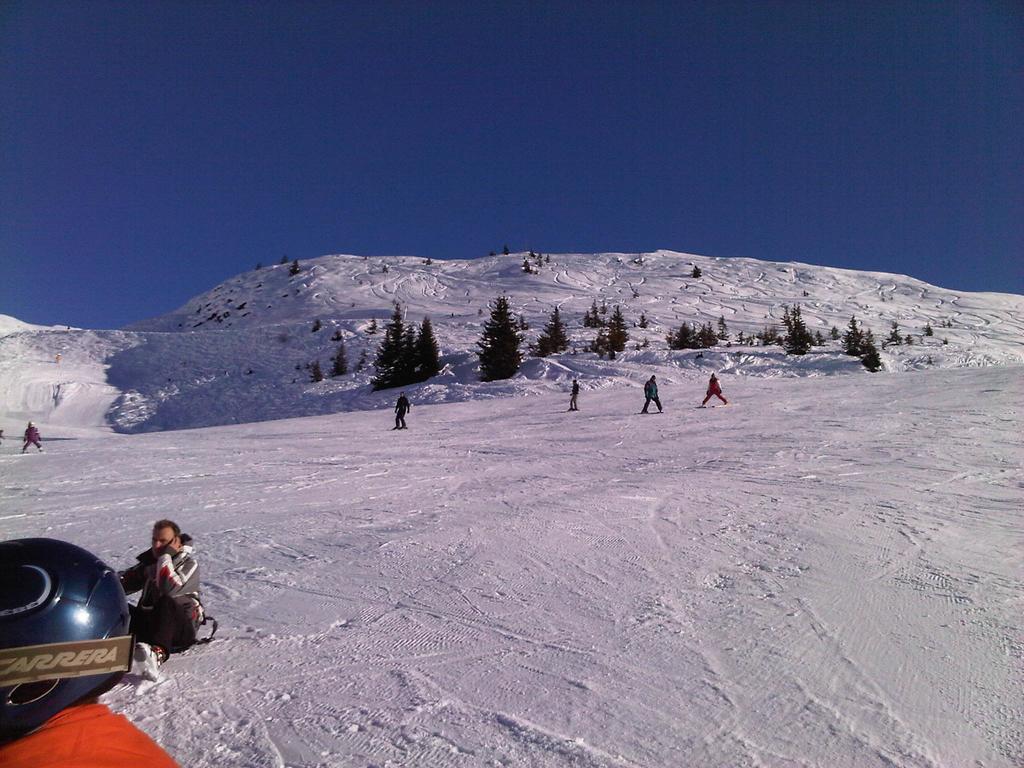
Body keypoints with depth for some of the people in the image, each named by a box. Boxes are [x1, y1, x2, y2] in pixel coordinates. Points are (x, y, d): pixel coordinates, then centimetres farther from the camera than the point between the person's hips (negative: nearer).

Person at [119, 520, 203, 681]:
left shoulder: (189, 564, -6)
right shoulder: (150, 560, 15)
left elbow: (170, 590, -23)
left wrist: (166, 556, -18)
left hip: (181, 627, -6)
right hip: (149, 622, 6)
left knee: (166, 602, -38)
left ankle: (157, 654, -61)